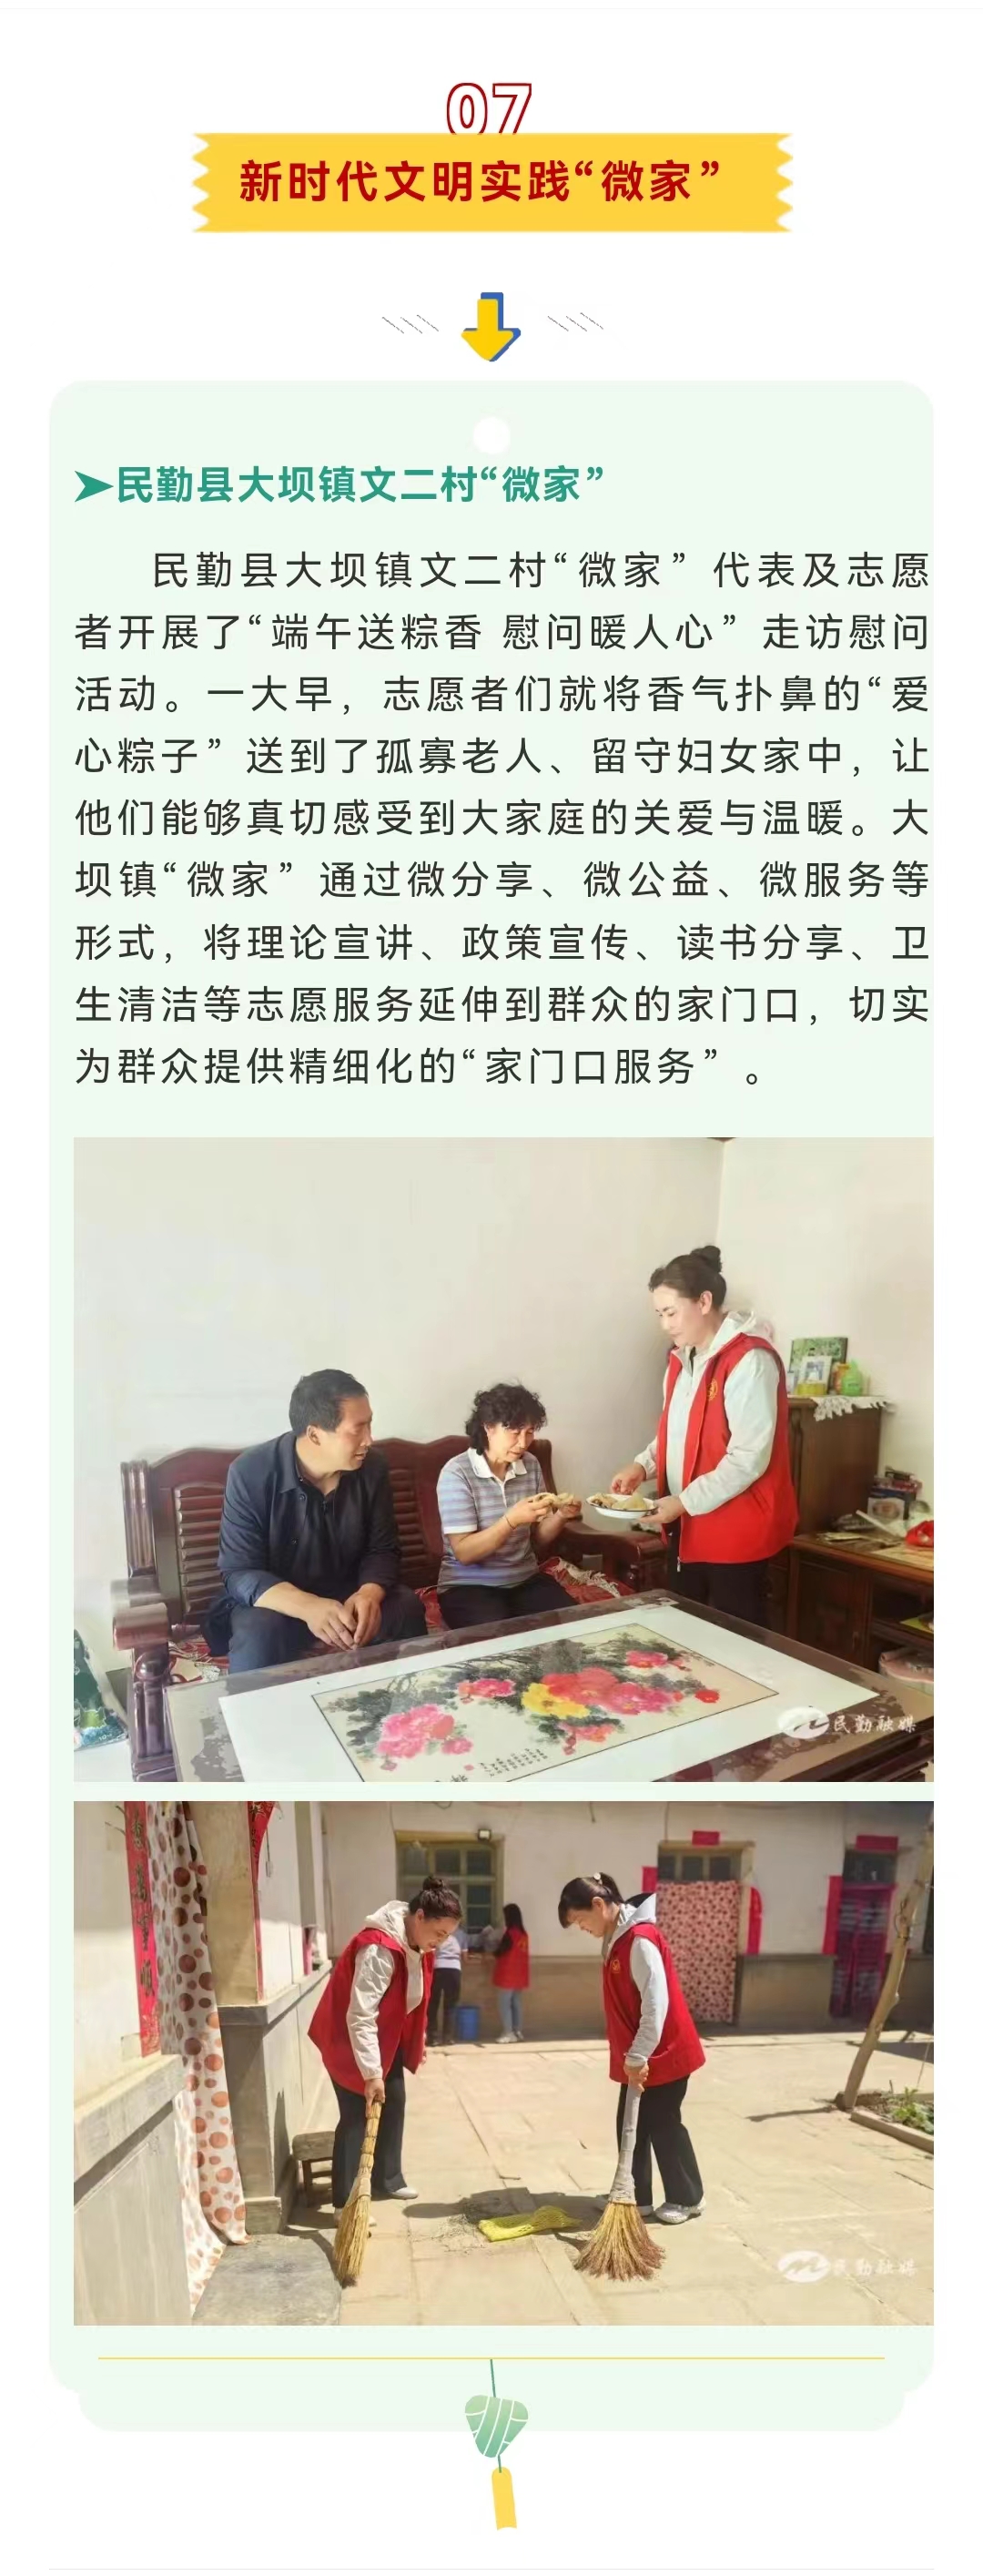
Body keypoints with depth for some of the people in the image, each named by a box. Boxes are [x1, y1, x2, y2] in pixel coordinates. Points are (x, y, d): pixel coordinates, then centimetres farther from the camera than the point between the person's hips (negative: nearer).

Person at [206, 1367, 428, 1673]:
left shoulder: (372, 1467, -9)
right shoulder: (251, 1474, -20)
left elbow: (382, 1549, -2)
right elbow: (239, 1572, -21)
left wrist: (369, 1593, -28)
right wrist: (307, 1607, -40)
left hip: (349, 1593, 4)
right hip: (276, 1599, -4)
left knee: (407, 1609, -24)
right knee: (260, 1636, -36)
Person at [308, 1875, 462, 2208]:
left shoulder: (417, 1945, -4)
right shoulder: (379, 1949, -33)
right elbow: (360, 2016, -34)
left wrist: (416, 2042, 16)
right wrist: (371, 2073, -34)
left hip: (388, 2037, 9)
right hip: (349, 2039, -9)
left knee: (394, 2104, 14)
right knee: (356, 2116, -6)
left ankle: (387, 2181, 28)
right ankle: (345, 2201, 2)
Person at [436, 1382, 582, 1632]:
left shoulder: (531, 1465, 4)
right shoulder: (457, 1473, -14)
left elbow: (537, 1538, 12)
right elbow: (464, 1553, -18)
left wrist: (560, 1516, -9)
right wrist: (512, 1520, -30)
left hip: (526, 1579, 5)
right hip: (469, 1585, -5)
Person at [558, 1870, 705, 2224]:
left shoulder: (641, 1939, -24)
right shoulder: (614, 1940, 7)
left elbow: (656, 2002, -27)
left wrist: (638, 2055, -26)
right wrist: (631, 2056, 16)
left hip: (665, 2052, -9)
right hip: (637, 2057, 9)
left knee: (663, 2124, 3)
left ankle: (687, 2198, 19)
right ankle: (637, 2197, 21)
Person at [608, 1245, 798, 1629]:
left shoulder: (750, 1361, -18)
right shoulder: (682, 1358, 10)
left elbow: (748, 1458, -22)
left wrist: (684, 1502, -22)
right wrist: (643, 1465, 0)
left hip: (735, 1533, -9)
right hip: (688, 1528, 9)